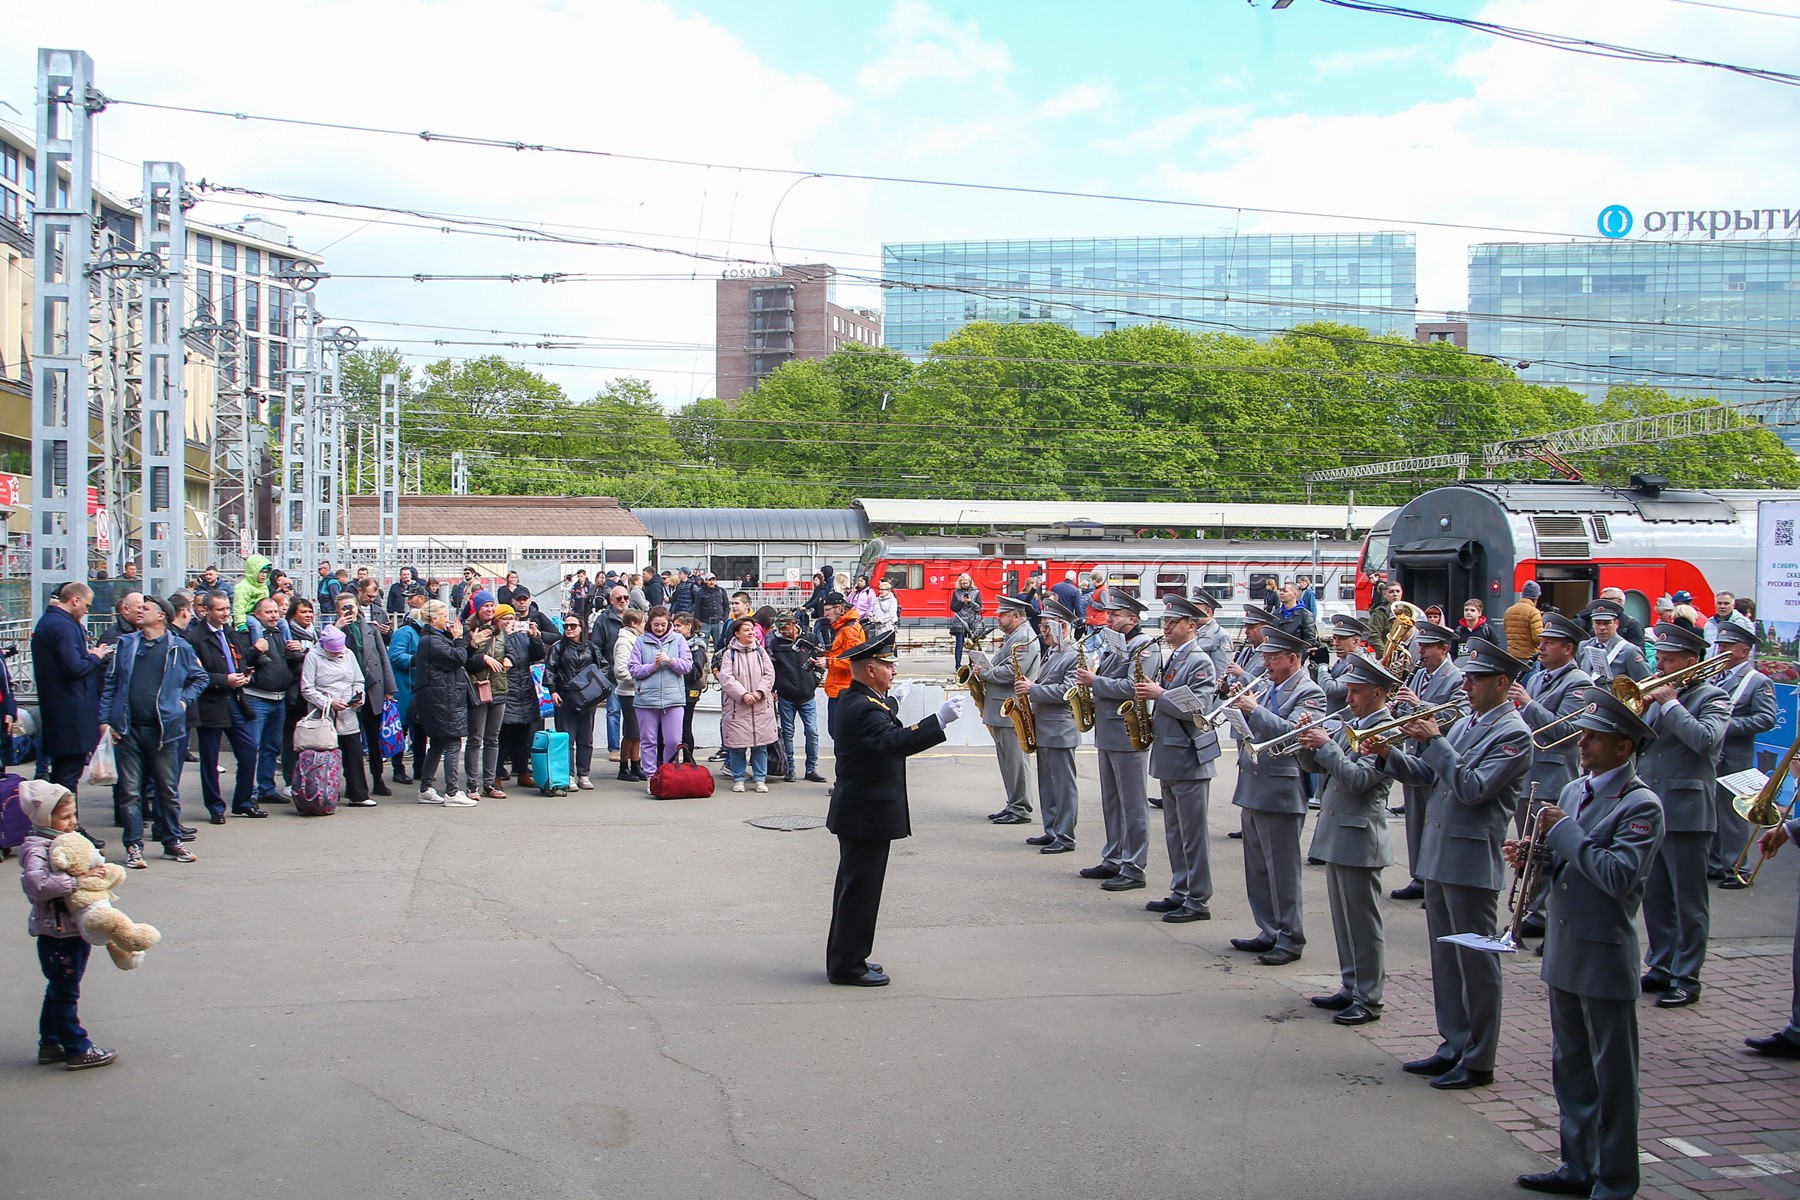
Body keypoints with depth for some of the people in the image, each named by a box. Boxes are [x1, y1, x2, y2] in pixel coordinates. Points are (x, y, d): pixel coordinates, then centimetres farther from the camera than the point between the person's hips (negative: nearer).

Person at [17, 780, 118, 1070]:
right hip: (57, 935, -9)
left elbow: (87, 864, 21)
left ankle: (49, 1045, 31)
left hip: (75, 932, 9)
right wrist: (78, 881, -34)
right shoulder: (37, 850, -19)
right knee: (65, 994, 2)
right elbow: (37, 883, -36)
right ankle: (77, 1050, 11)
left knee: (58, 991, 19)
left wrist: (99, 871, -1)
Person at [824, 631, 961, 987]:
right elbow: (895, 742, -39)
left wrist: (888, 703, 17)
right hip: (867, 814, -11)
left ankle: (844, 959, 27)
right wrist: (939, 720, -41)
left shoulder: (856, 701, 10)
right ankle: (848, 966, 5)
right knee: (861, 888, -3)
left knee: (854, 887, 18)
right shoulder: (863, 709, -23)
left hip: (858, 812, 11)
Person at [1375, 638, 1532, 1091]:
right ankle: (1454, 1047, 25)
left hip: (1471, 860, -9)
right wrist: (1390, 753, 0)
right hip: (1439, 856, 9)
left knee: (1476, 963, -1)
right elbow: (1427, 774, 16)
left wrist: (1434, 741, -20)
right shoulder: (1465, 724, 14)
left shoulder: (1513, 734, -12)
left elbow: (1473, 788, -22)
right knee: (1446, 960, 15)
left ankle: (1478, 1061, 6)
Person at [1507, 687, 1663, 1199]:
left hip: (1606, 956, -8)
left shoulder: (1641, 805, -14)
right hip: (1563, 951, 8)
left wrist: (1563, 832, -20)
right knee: (1570, 1067, 17)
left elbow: (1618, 875, -26)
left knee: (1612, 1076, 2)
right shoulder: (1573, 792, 11)